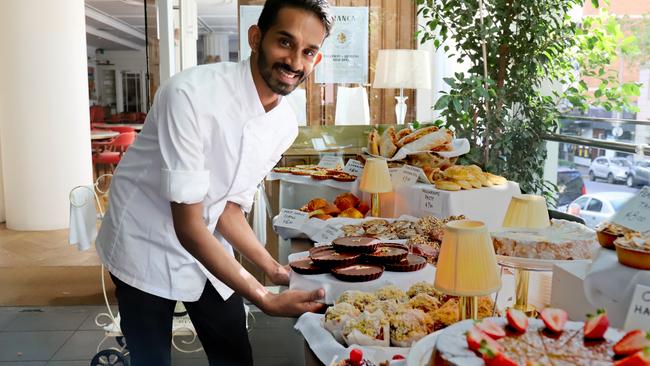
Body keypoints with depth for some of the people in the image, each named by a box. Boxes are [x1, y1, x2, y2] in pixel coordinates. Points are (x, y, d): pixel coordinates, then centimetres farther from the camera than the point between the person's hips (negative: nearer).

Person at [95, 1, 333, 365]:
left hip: (208, 247, 6)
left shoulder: (286, 125, -9)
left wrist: (275, 270, -11)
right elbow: (188, 226, -27)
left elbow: (231, 208, 0)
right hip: (147, 248, -5)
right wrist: (265, 299, -28)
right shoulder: (191, 94, -29)